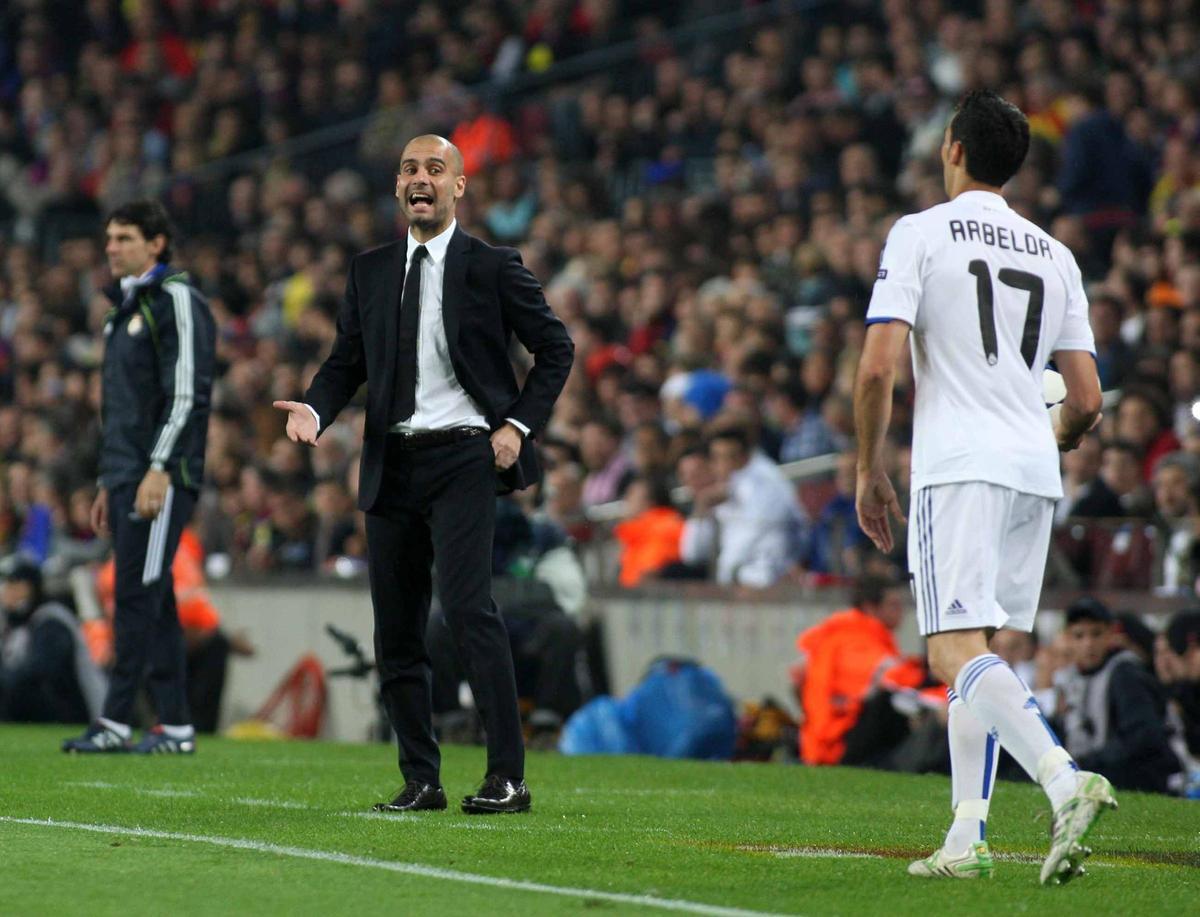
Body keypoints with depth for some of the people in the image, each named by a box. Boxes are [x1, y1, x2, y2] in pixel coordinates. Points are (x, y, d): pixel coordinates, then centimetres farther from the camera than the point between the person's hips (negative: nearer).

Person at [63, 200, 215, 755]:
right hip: (127, 475, 9)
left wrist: (158, 469, -22)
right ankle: (176, 725, 8)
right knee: (150, 599, 7)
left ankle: (117, 720, -11)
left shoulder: (176, 300, -7)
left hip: (161, 476, -9)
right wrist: (108, 483, 22)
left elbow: (187, 393, -16)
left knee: (137, 593, -10)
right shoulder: (125, 309, 21)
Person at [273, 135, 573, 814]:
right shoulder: (370, 273, 12)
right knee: (396, 630, 5)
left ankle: (508, 777, -19)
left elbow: (556, 349, 6)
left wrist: (519, 425, -5)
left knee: (468, 604, -20)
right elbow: (346, 362, 14)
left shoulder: (492, 268, 1)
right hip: (393, 464, 5)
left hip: (463, 458, -5)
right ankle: (421, 780, 14)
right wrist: (315, 409, -7)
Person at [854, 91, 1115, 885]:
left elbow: (878, 367, -9)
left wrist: (869, 470, 3)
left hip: (960, 466, -6)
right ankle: (967, 836, 9)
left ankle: (1065, 779, -35)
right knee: (979, 648, 15)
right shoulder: (1055, 256, 15)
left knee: (958, 650, -14)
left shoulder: (920, 234, 0)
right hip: (1035, 472, 6)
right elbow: (1088, 401, 12)